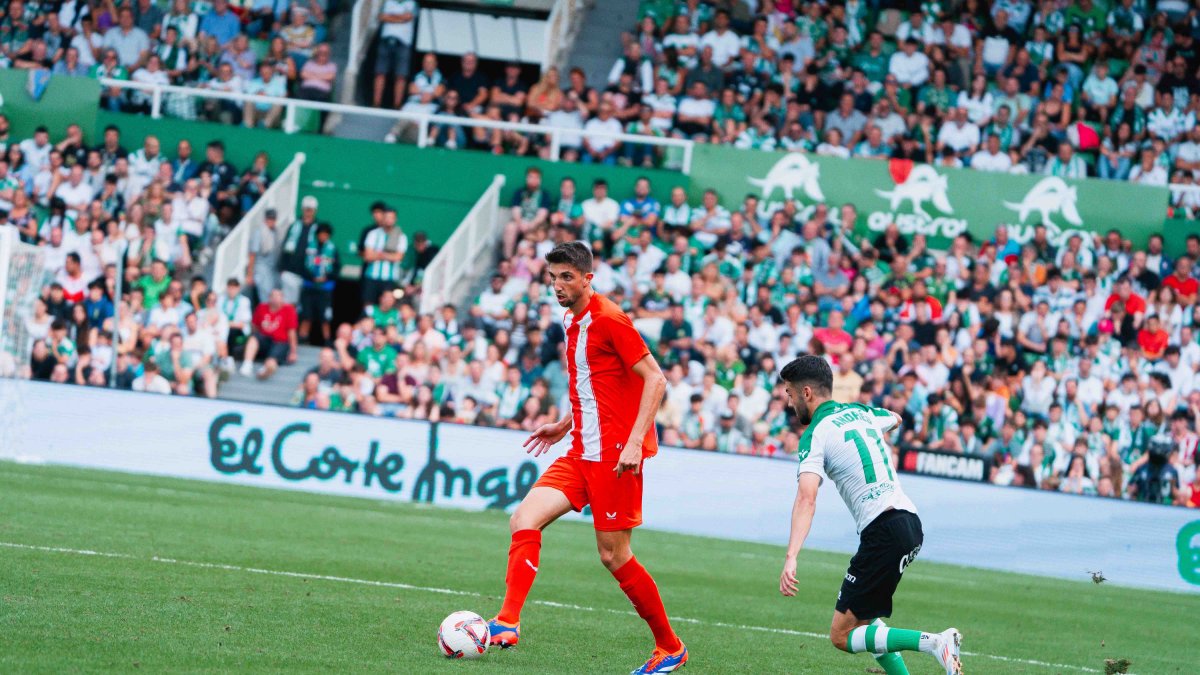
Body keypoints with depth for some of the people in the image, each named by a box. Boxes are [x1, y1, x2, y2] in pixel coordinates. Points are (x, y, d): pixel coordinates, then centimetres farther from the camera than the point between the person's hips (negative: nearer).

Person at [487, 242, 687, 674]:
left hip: (613, 454, -8)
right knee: (525, 520, -10)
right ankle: (507, 625, -14)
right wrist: (566, 425, 24)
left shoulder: (608, 319, -12)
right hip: (581, 453, 8)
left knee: (613, 555, -2)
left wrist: (635, 441, -23)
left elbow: (654, 379, -16)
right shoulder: (571, 322, 15)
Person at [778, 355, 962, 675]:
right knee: (863, 617, 23)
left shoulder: (815, 436, -7)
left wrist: (791, 559, -33)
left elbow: (806, 499, -23)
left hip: (883, 533, -8)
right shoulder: (860, 412, 16)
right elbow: (895, 419, 42)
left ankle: (933, 642, -21)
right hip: (910, 524, 9)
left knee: (842, 636, -5)